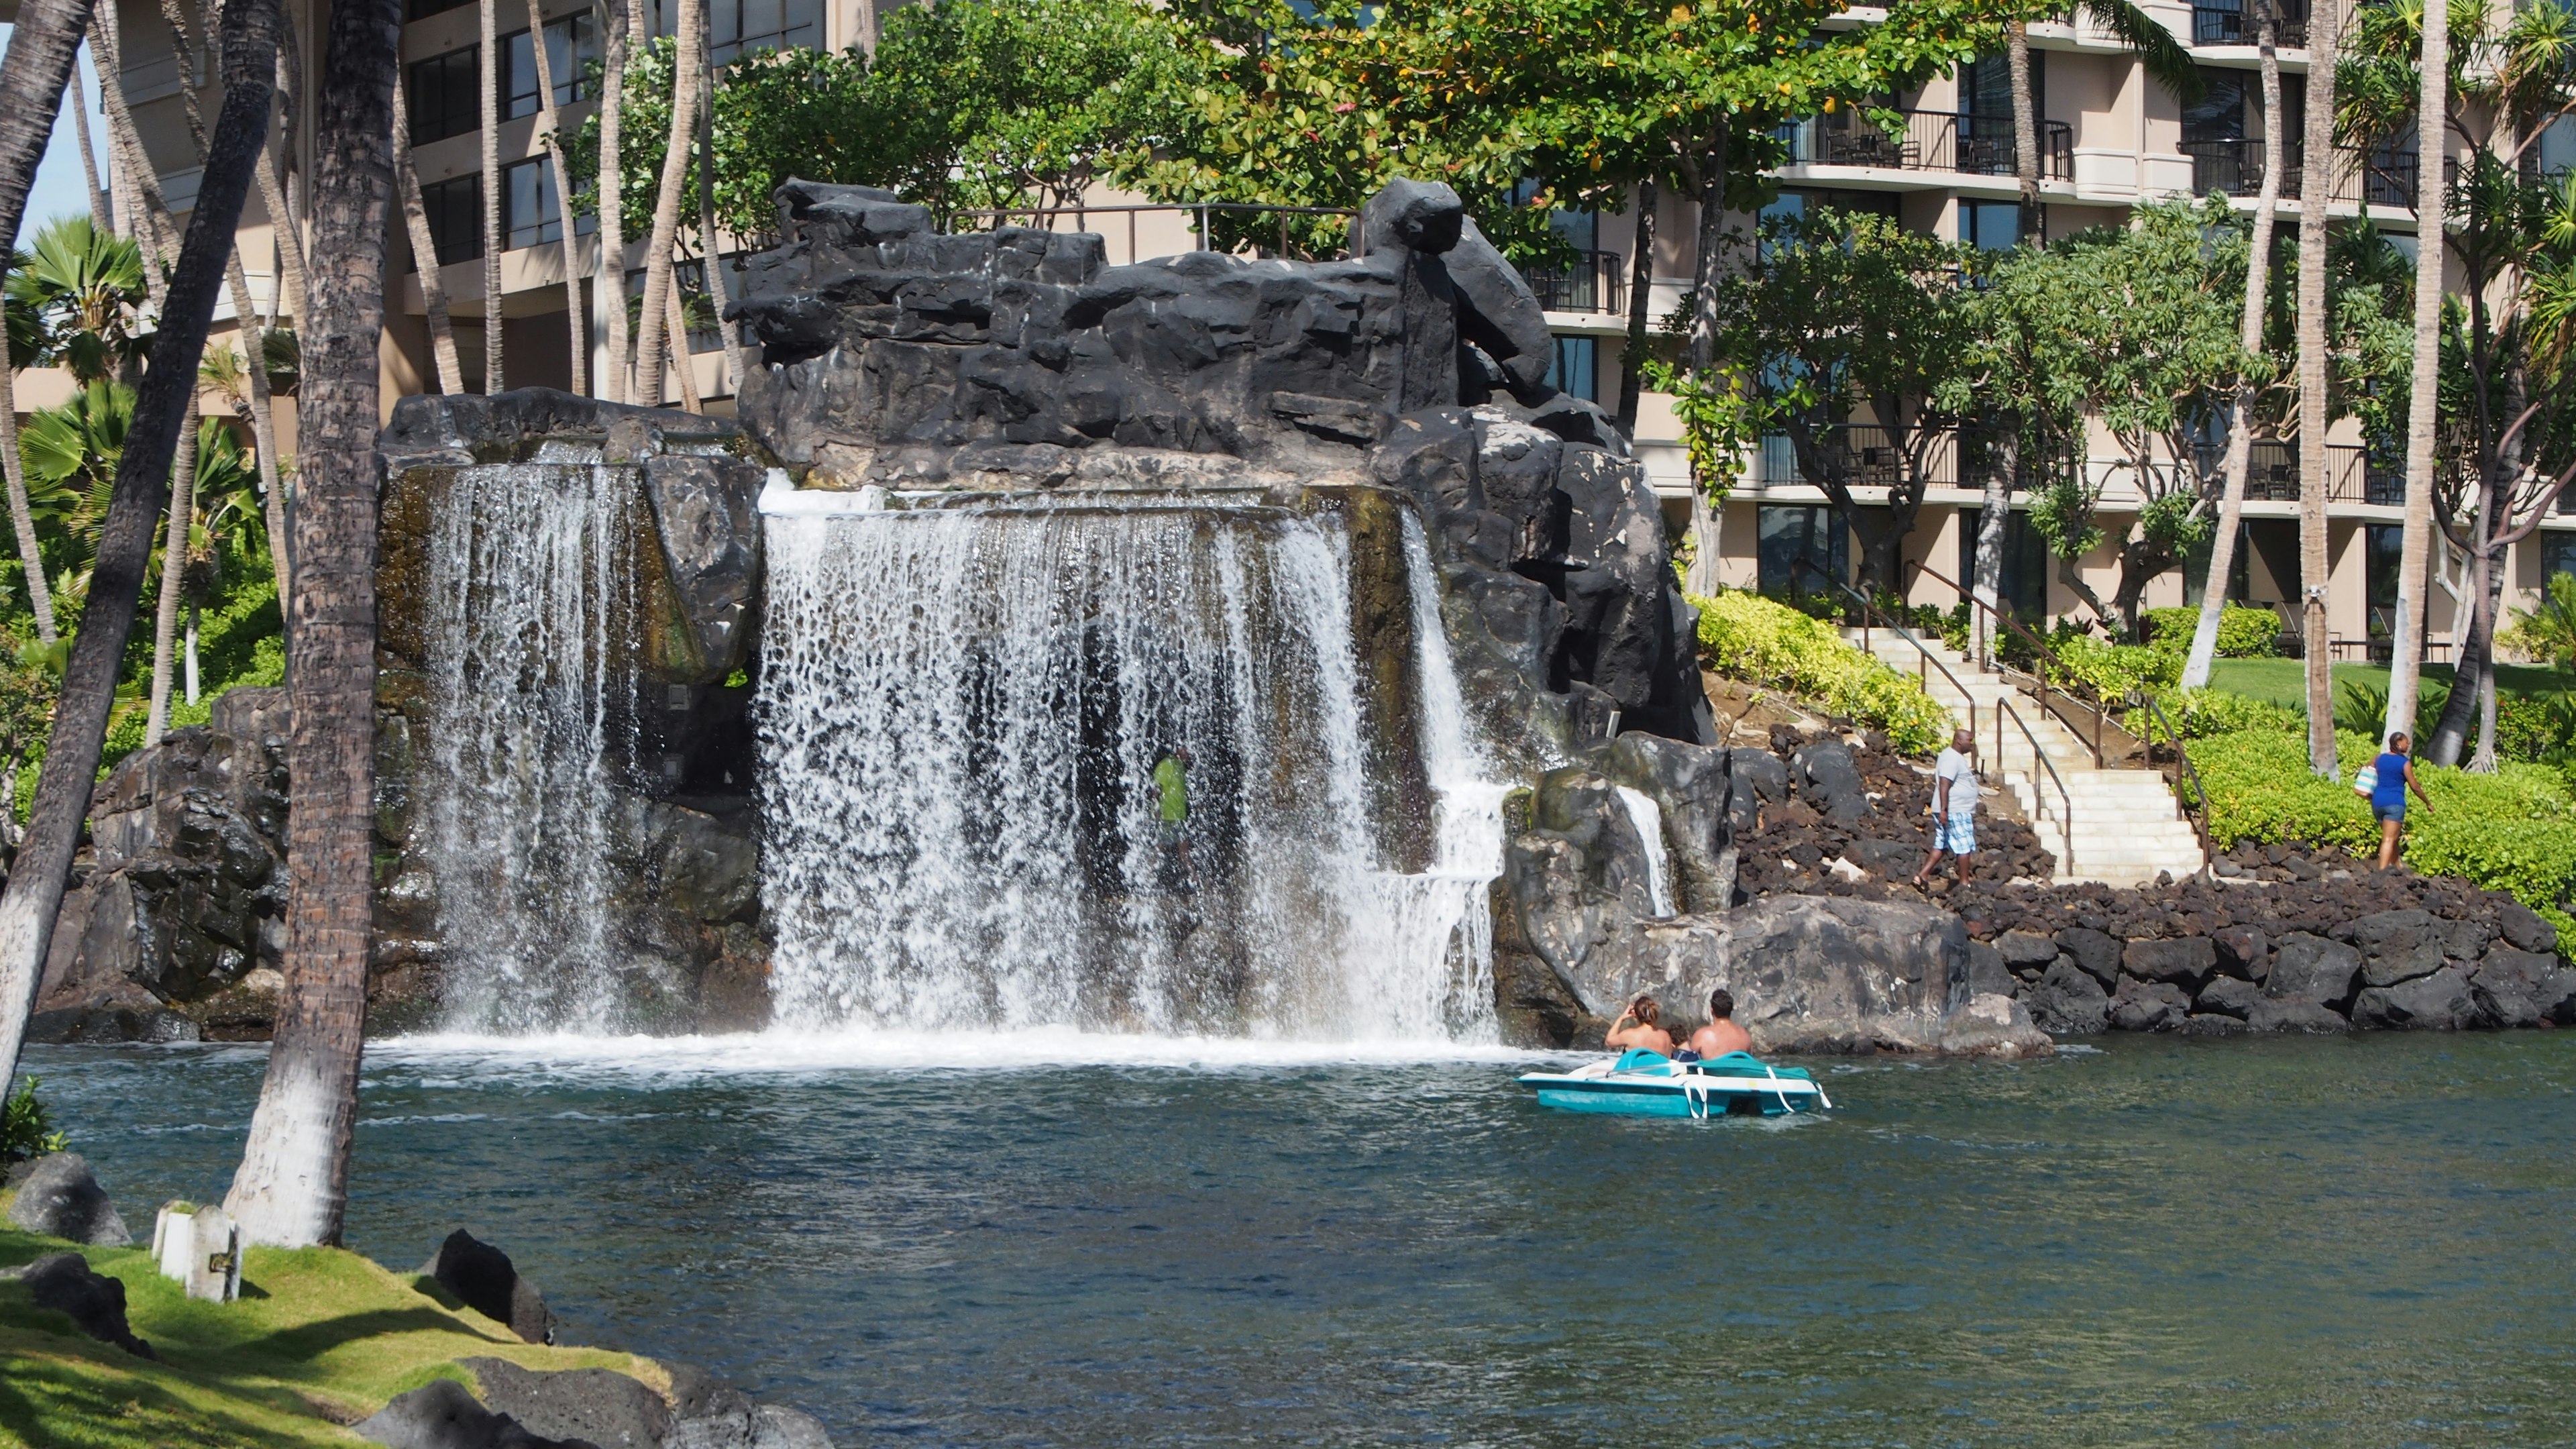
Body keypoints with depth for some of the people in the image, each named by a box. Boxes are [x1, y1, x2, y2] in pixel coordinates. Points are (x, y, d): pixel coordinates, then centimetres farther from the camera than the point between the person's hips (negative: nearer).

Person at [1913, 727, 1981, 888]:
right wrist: (1944, 810, -29)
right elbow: (1944, 785, -24)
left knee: (1941, 845, 10)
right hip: (1955, 812, -11)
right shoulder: (1952, 759, -16)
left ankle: (1923, 875, 6)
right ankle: (1964, 883, 1)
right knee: (1965, 847, -4)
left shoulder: (1955, 757, 18)